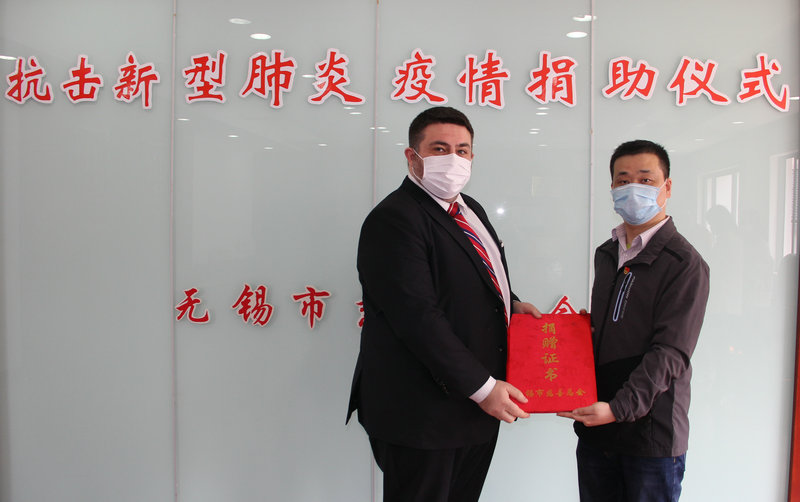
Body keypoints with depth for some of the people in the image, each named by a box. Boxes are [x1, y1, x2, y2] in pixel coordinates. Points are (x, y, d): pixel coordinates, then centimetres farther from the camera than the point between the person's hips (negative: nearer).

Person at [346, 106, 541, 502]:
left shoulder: (471, 210, 12)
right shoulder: (393, 220, -17)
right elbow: (418, 319, -24)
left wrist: (509, 303, 5)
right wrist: (482, 387, -20)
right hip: (422, 415, -8)